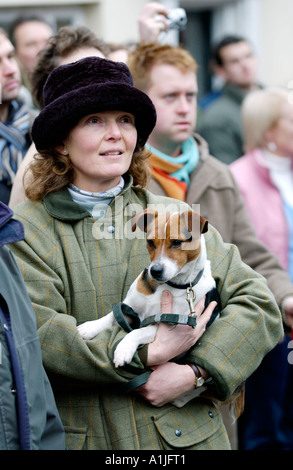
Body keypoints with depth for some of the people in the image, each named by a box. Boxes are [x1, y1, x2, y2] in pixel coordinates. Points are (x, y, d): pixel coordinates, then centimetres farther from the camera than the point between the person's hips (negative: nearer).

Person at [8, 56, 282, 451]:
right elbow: (35, 330, -16)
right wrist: (147, 354, -20)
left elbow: (258, 303, 2)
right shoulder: (25, 230, -2)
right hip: (81, 437, -2)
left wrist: (196, 372, -13)